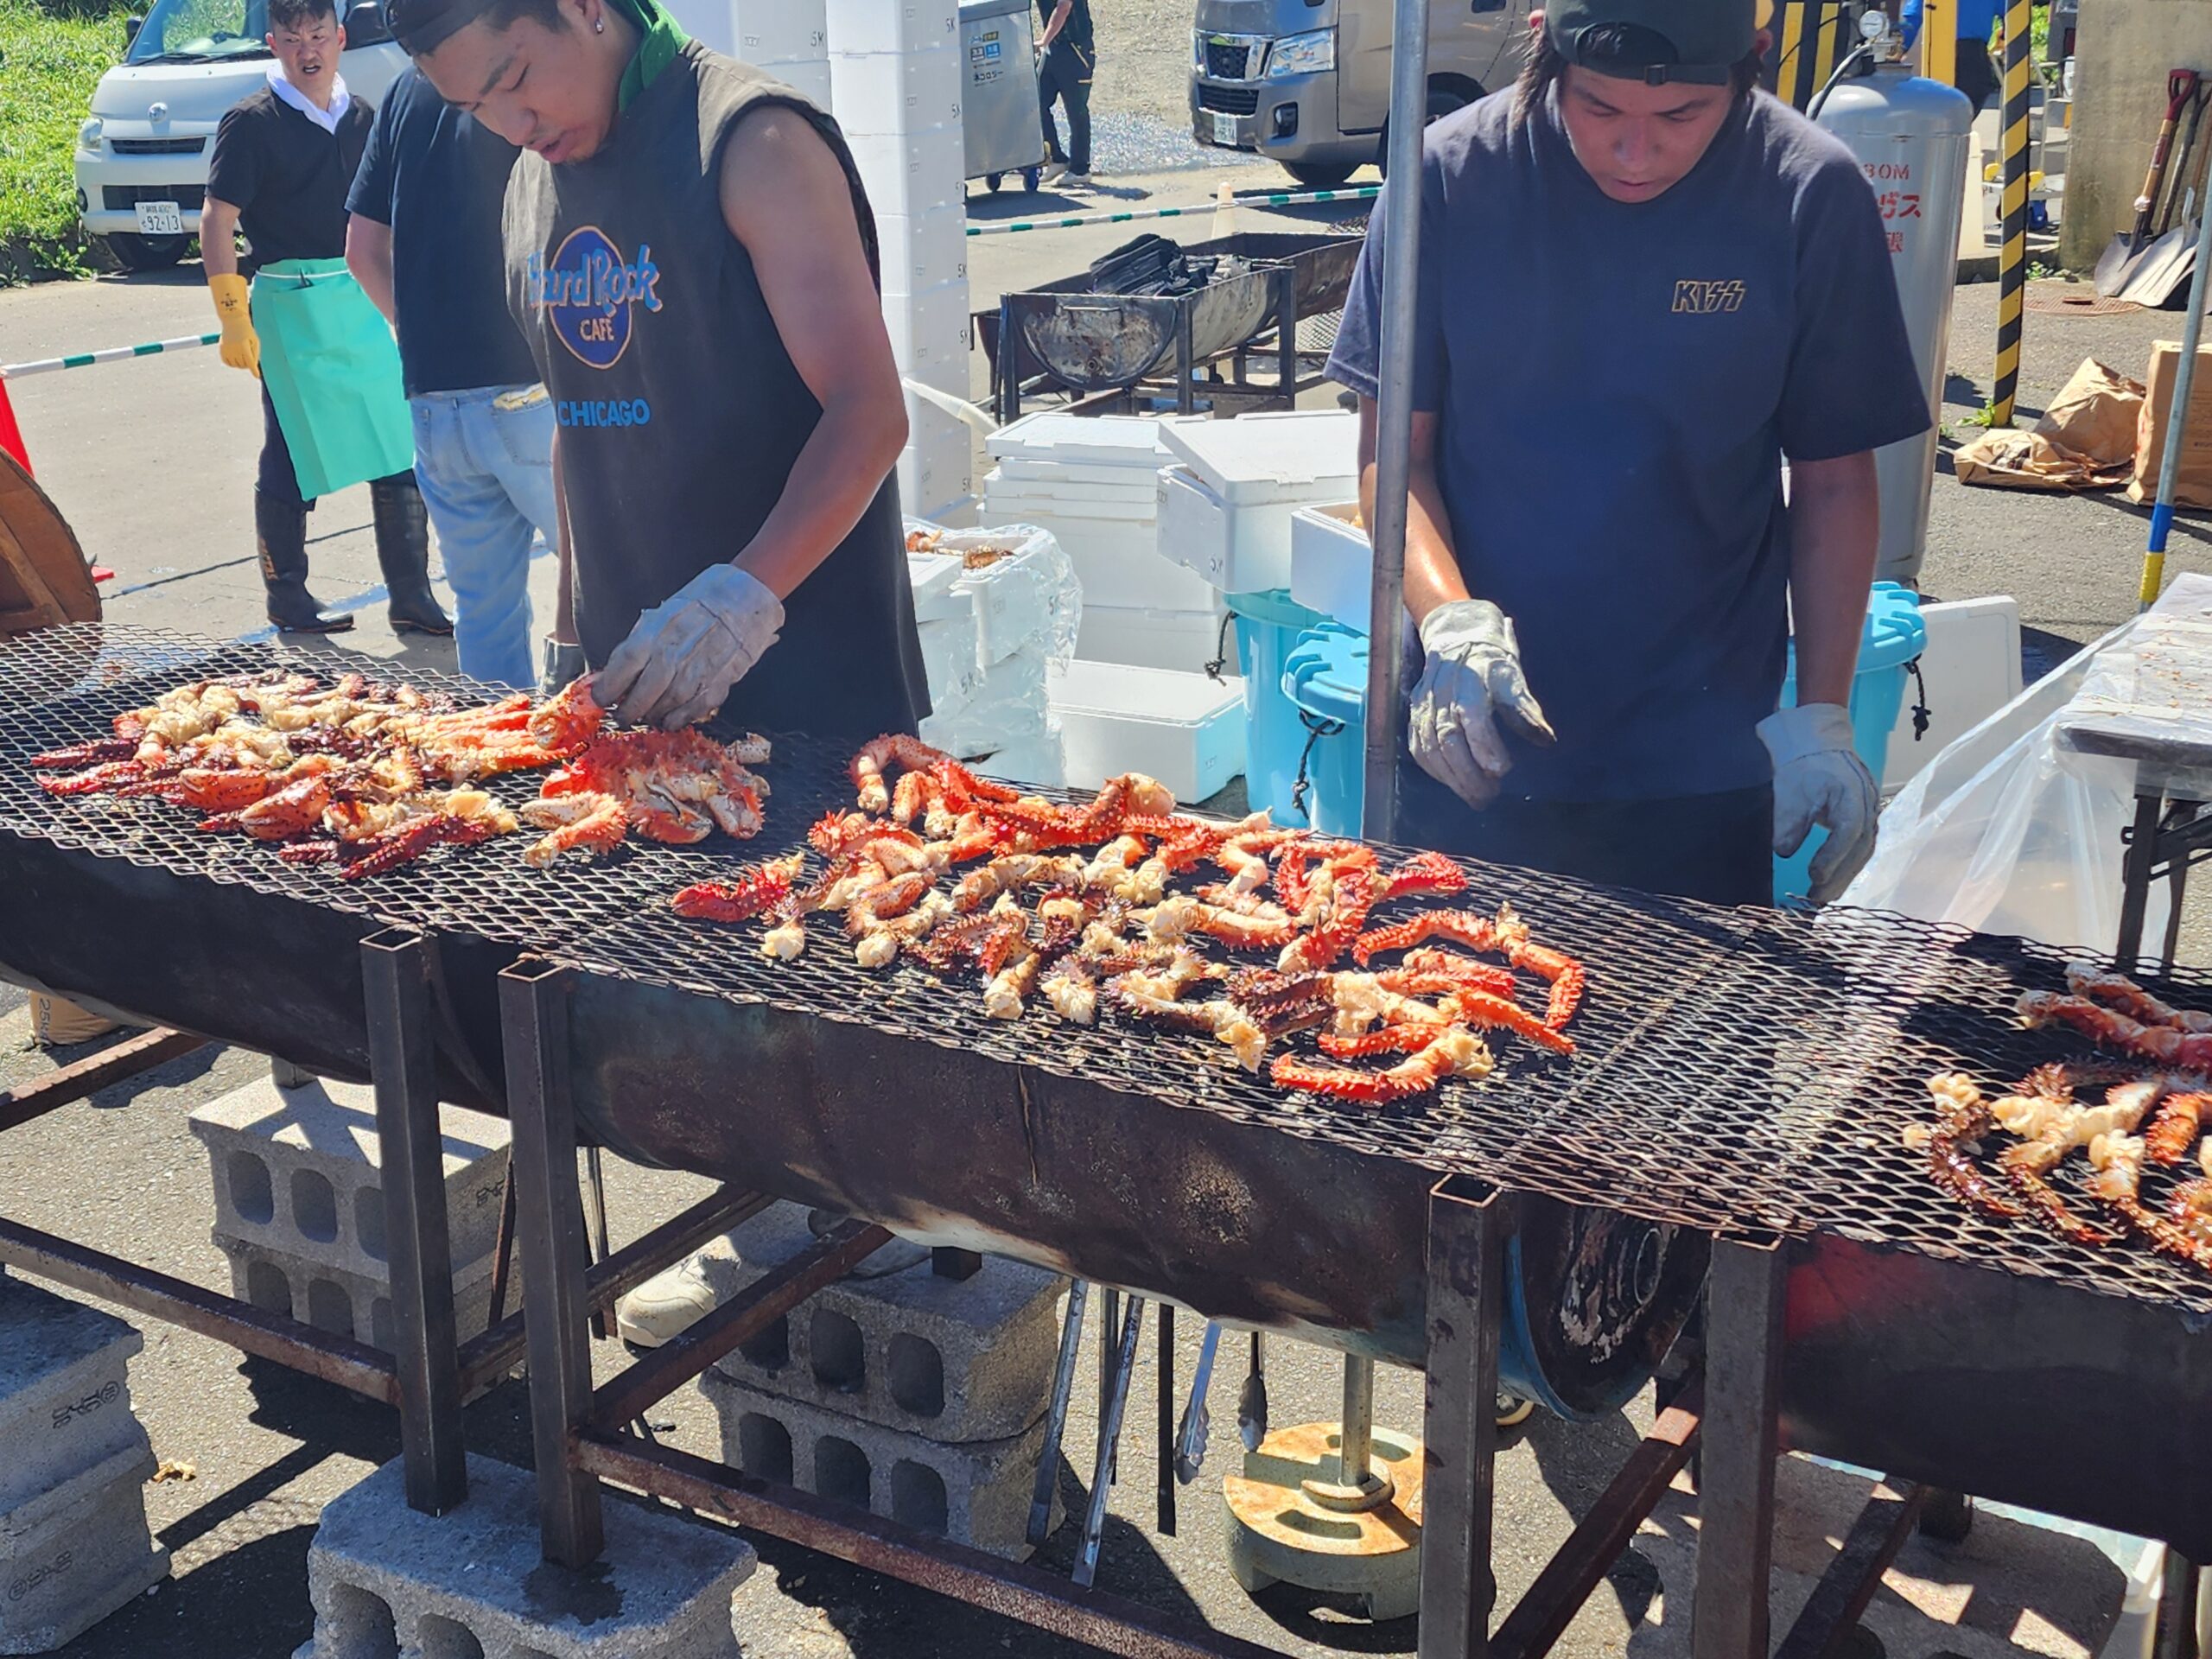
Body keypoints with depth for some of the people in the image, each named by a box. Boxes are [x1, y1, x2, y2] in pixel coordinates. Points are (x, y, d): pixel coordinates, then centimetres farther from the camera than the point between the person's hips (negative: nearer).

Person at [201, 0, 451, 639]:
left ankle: (411, 596, 12)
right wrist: (233, 316, -14)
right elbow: (217, 219, -8)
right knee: (293, 460, 2)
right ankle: (288, 600, 13)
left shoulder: (362, 117, 11)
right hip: (292, 306, -5)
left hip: (366, 304, 5)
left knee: (404, 453, 4)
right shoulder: (252, 122, -6)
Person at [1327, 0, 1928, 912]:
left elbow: (1833, 481, 0)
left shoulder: (1812, 194, -8)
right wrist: (1448, 617, -20)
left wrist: (1822, 716, -6)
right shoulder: (1453, 170, -8)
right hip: (1467, 744, 1)